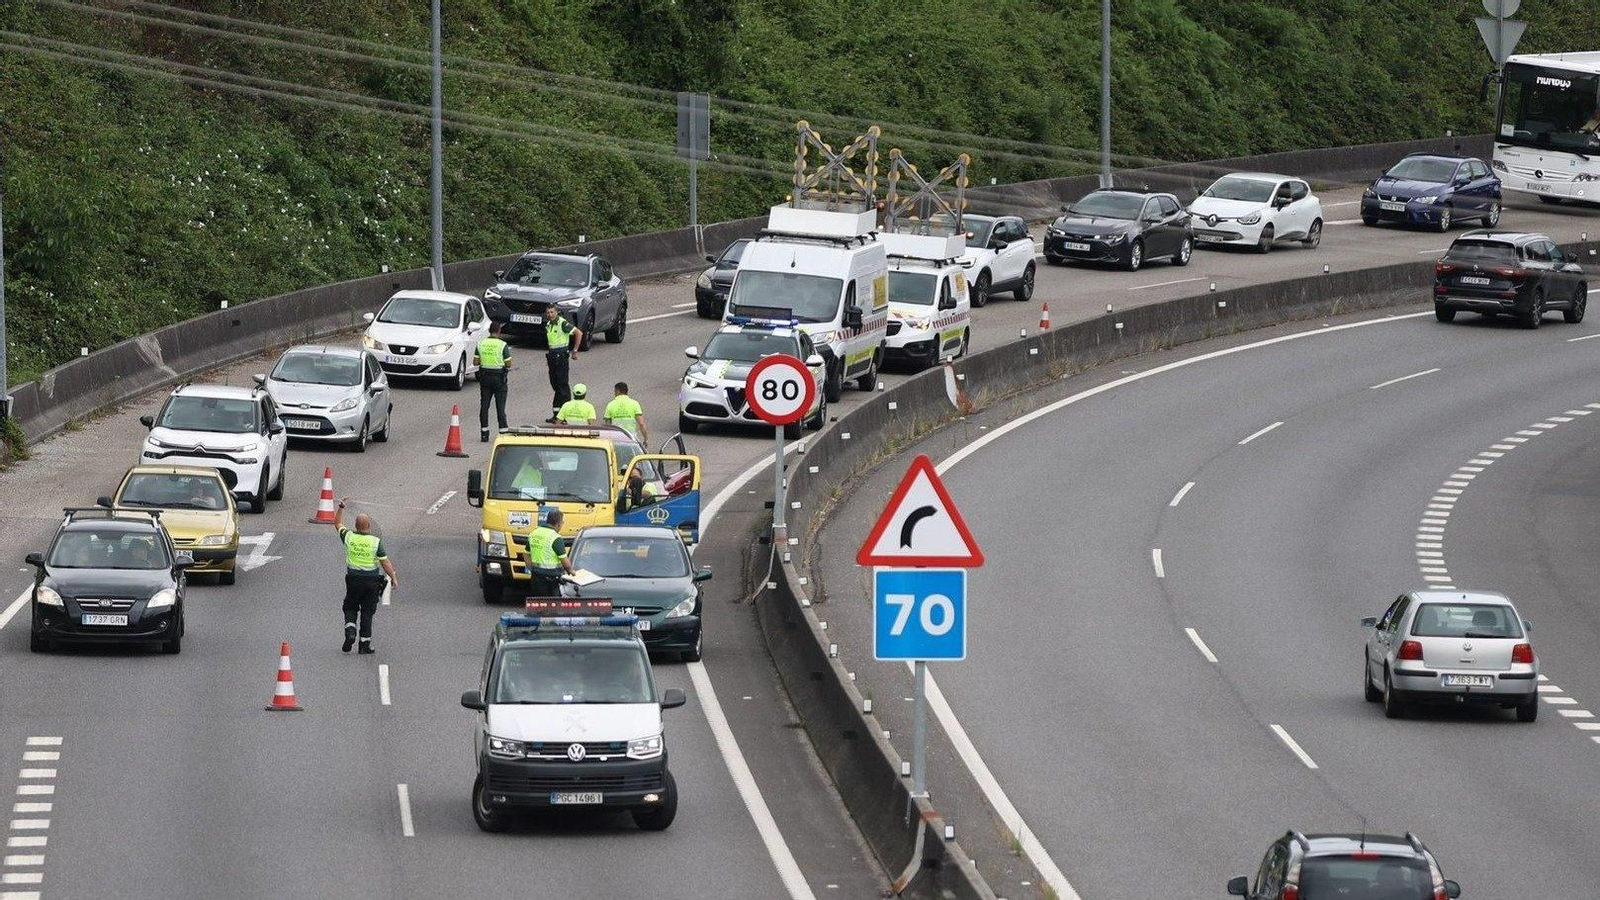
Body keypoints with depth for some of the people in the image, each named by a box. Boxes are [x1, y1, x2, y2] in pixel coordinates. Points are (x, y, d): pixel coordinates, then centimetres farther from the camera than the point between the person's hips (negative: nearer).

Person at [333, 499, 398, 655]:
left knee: (350, 609, 16)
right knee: (367, 613, 8)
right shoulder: (376, 542, -12)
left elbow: (338, 524, 13)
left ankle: (350, 632, -8)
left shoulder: (349, 537, -6)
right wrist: (393, 578, 1)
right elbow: (385, 562, -9)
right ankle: (365, 644, 9)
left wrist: (341, 507, 20)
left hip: (353, 579, 1)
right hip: (372, 581, -1)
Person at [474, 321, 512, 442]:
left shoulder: (481, 344, -1)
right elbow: (508, 364, -8)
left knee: (484, 405, 9)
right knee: (500, 406, 1)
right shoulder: (503, 345, -11)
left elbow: (476, 362, 2)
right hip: (499, 377, -3)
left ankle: (484, 433, 10)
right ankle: (503, 431, -3)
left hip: (484, 376, 3)